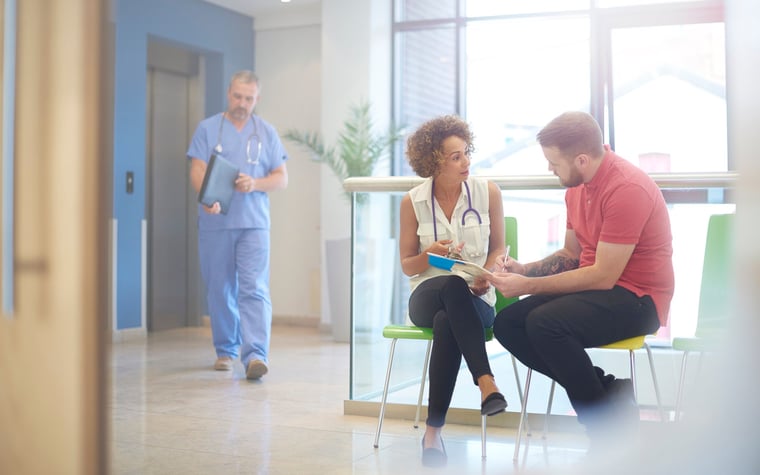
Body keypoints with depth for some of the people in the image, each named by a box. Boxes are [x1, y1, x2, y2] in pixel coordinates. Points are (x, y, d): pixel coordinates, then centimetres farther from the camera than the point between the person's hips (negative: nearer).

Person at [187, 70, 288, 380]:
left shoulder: (267, 133, 11)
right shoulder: (207, 128, 7)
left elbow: (281, 178, 8)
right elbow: (197, 171, -4)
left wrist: (255, 184, -13)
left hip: (254, 223, 0)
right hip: (214, 223, 0)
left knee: (254, 289, -11)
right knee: (219, 290, 7)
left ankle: (255, 355, -18)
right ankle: (225, 350, 21)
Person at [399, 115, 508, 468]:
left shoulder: (488, 192, 0)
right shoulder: (412, 202, -1)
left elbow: (498, 248, 9)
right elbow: (407, 266, 6)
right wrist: (429, 255, -18)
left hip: (475, 299, 0)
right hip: (428, 296, 0)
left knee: (447, 325, -38)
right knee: (453, 285, -39)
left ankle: (433, 430, -33)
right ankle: (486, 383, -44)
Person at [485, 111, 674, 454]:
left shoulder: (627, 189, -21)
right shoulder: (577, 186, 8)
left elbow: (603, 276, -23)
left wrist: (529, 286, -19)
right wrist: (524, 270, 0)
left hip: (637, 298, -9)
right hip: (595, 289, 9)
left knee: (545, 323, -31)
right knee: (507, 324, -8)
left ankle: (611, 433, -11)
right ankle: (608, 392, -4)